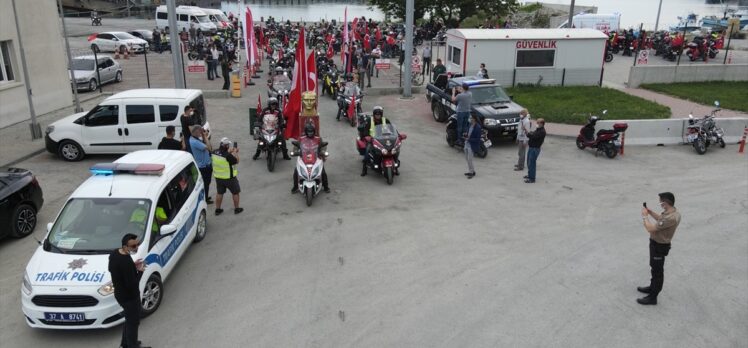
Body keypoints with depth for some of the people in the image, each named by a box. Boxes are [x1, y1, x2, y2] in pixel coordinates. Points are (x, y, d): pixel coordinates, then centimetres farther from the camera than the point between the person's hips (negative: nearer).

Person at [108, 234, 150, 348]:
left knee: (129, 319, 28)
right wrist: (140, 271, -17)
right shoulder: (126, 262, -34)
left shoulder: (114, 253, -6)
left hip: (120, 294, 9)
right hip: (129, 297, -9)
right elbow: (132, 285, -31)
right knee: (133, 322, 12)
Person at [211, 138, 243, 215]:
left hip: (218, 177, 6)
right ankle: (237, 209, 26)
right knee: (235, 193, 15)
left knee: (219, 193, 19)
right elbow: (236, 161, -14)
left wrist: (230, 151, 11)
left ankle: (217, 209, 27)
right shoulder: (228, 156, -30)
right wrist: (236, 152, -2)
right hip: (229, 178, -6)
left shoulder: (214, 153, -9)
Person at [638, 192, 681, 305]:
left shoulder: (671, 218, -34)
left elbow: (650, 228, -30)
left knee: (657, 271, 4)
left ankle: (652, 297, 17)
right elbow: (660, 219, 19)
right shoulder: (671, 211, -3)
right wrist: (650, 212, 5)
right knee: (655, 268, 26)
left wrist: (644, 216, -16)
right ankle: (652, 287, 45)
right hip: (657, 243, 10)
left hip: (659, 246, -10)